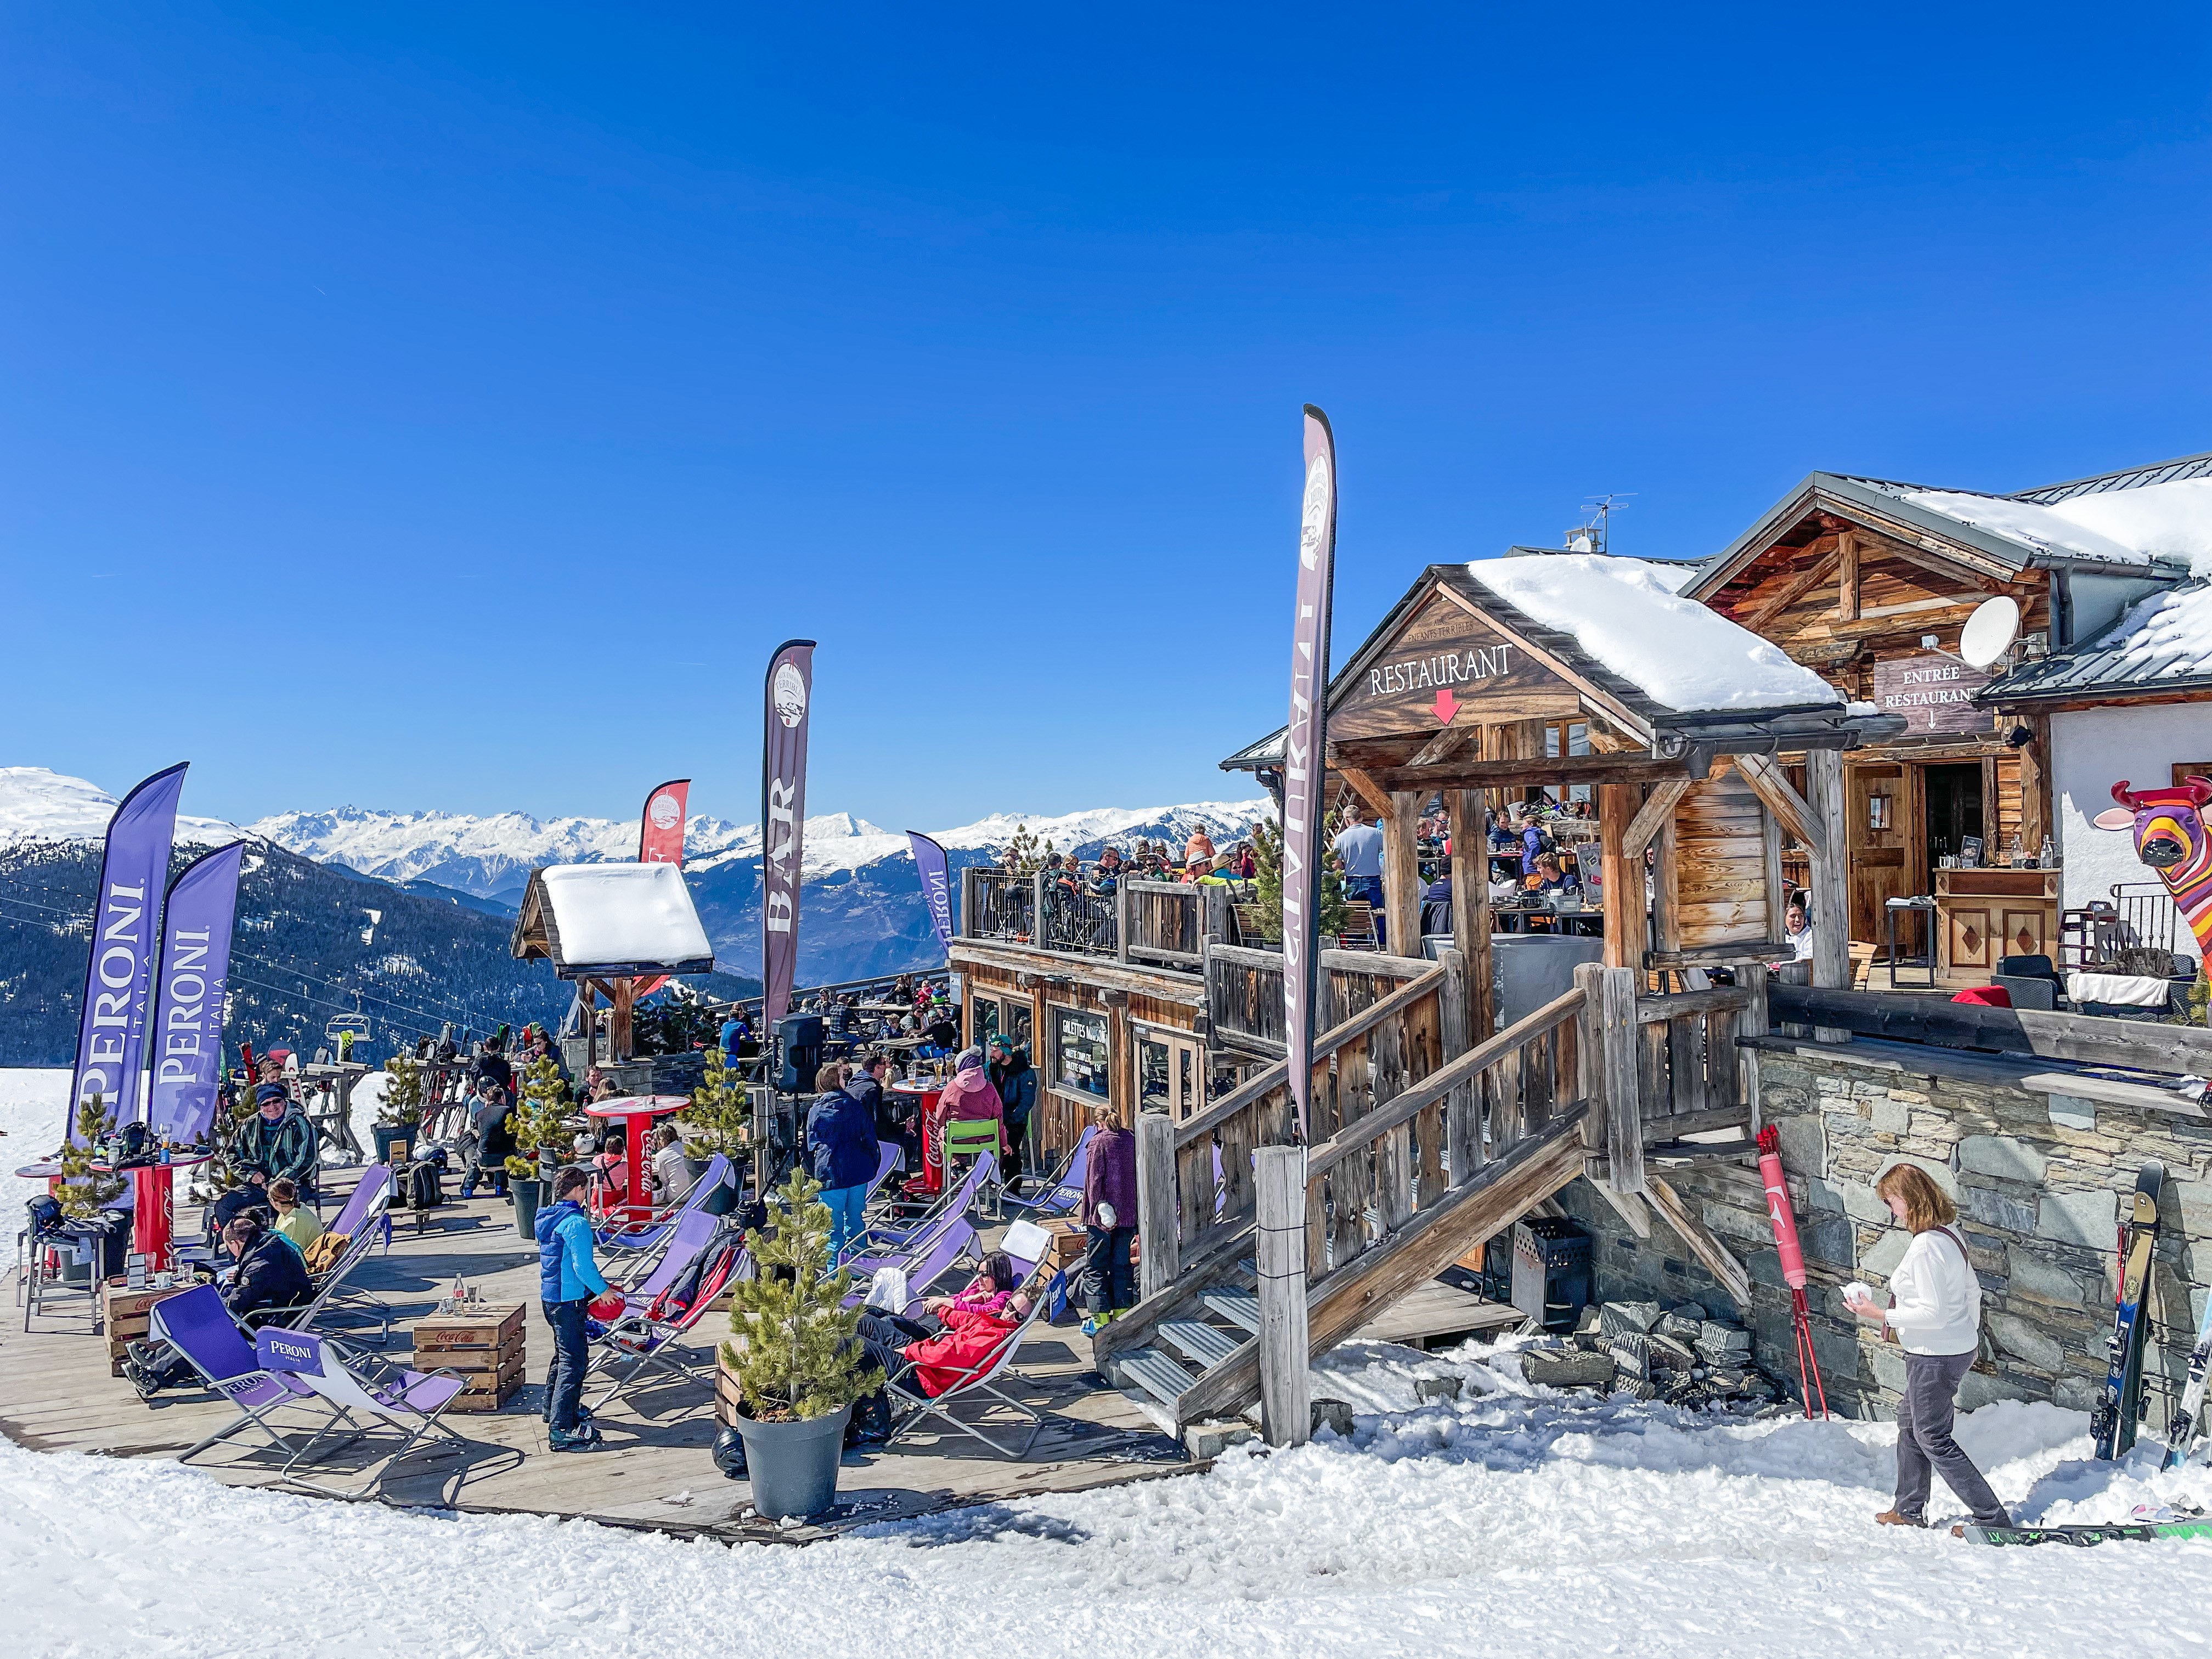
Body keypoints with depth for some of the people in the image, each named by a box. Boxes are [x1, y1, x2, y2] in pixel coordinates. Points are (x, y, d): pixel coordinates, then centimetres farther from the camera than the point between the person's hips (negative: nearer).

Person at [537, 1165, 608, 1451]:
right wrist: (603, 1289, -7)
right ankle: (562, 1429, -9)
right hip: (569, 1300, -10)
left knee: (564, 1354, 24)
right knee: (574, 1361, -7)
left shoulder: (548, 1217, 10)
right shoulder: (576, 1222, -20)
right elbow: (583, 1266, -23)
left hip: (550, 1296, 10)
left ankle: (553, 1409, 37)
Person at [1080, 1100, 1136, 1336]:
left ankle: (1100, 1321, 3)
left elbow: (1095, 1179, -14)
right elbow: (1138, 1176, 10)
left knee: (1095, 1267, 4)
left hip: (1104, 1214, -5)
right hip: (1129, 1213, 5)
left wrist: (1098, 1206, -10)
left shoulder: (1100, 1141, -9)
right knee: (1121, 1265, 14)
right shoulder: (1131, 1140, 6)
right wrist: (1136, 1212, 16)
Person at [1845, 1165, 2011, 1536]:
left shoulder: (1925, 1245, -27)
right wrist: (1970, 1335, 27)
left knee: (1933, 1437, 6)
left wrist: (1881, 1315, -19)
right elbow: (1973, 1291, 15)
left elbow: (1933, 1312, -27)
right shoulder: (1950, 1235, 4)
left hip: (1935, 1358, -10)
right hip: (1958, 1348, 10)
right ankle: (1908, 1510, 34)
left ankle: (1993, 1518, 11)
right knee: (1909, 1420, 22)